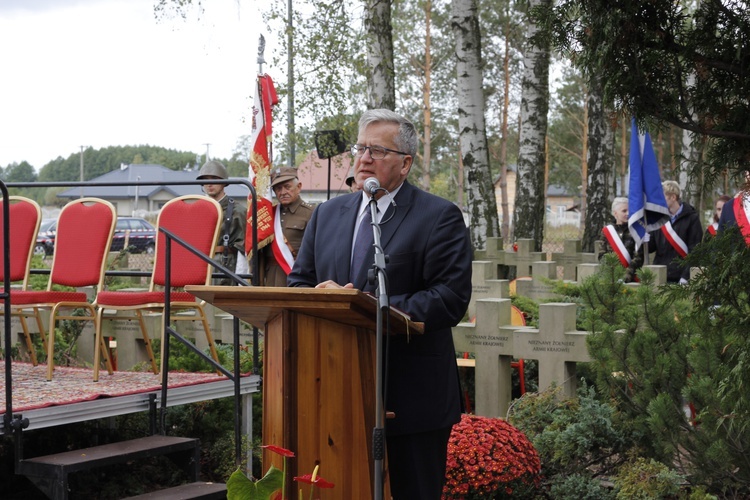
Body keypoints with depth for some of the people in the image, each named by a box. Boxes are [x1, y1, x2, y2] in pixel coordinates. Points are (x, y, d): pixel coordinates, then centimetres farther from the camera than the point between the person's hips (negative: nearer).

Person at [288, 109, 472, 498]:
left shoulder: (440, 217, -3)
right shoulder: (327, 214, 15)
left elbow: (450, 300, -12)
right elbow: (297, 283, 16)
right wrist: (319, 295, -8)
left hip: (412, 395, -5)